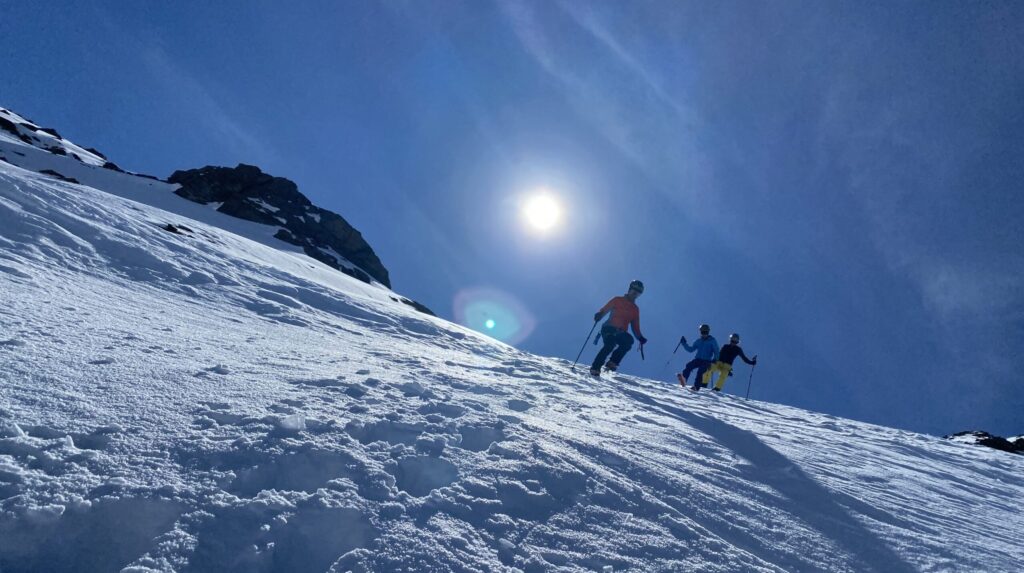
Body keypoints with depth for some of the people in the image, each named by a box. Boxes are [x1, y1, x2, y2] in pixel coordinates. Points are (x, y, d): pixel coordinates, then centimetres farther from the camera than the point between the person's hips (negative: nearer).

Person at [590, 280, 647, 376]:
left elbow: (635, 327, 22)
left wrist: (640, 337, 6)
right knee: (610, 344, -30)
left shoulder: (635, 309, 21)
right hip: (609, 328, -4)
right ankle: (595, 368, -28)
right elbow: (605, 309, 1)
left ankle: (612, 363, -23)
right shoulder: (617, 300, 10)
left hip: (620, 333, 4)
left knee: (629, 340, -28)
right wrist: (599, 315, -21)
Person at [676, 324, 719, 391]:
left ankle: (696, 387, -26)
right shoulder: (698, 341, 17)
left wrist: (715, 359, -15)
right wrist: (684, 343, 11)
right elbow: (691, 349, 20)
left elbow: (716, 351, 1)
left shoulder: (712, 341, 4)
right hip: (698, 359, 4)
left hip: (706, 361, -4)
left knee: (700, 372, -26)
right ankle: (683, 378, -39)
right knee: (689, 366, -24)